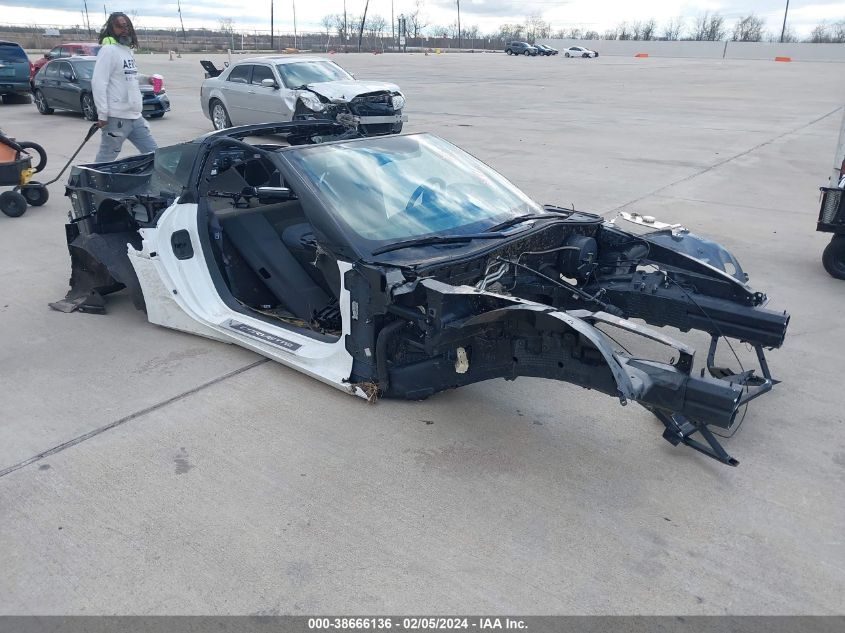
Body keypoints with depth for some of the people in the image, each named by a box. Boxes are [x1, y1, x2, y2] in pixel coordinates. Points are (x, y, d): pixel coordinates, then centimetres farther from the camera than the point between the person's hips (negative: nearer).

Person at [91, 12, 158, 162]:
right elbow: (98, 83, -18)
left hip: (135, 116, 9)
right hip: (117, 118, -9)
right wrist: (102, 115, -21)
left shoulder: (127, 50, 16)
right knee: (106, 158, -3)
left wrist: (146, 79, 12)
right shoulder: (109, 50, -11)